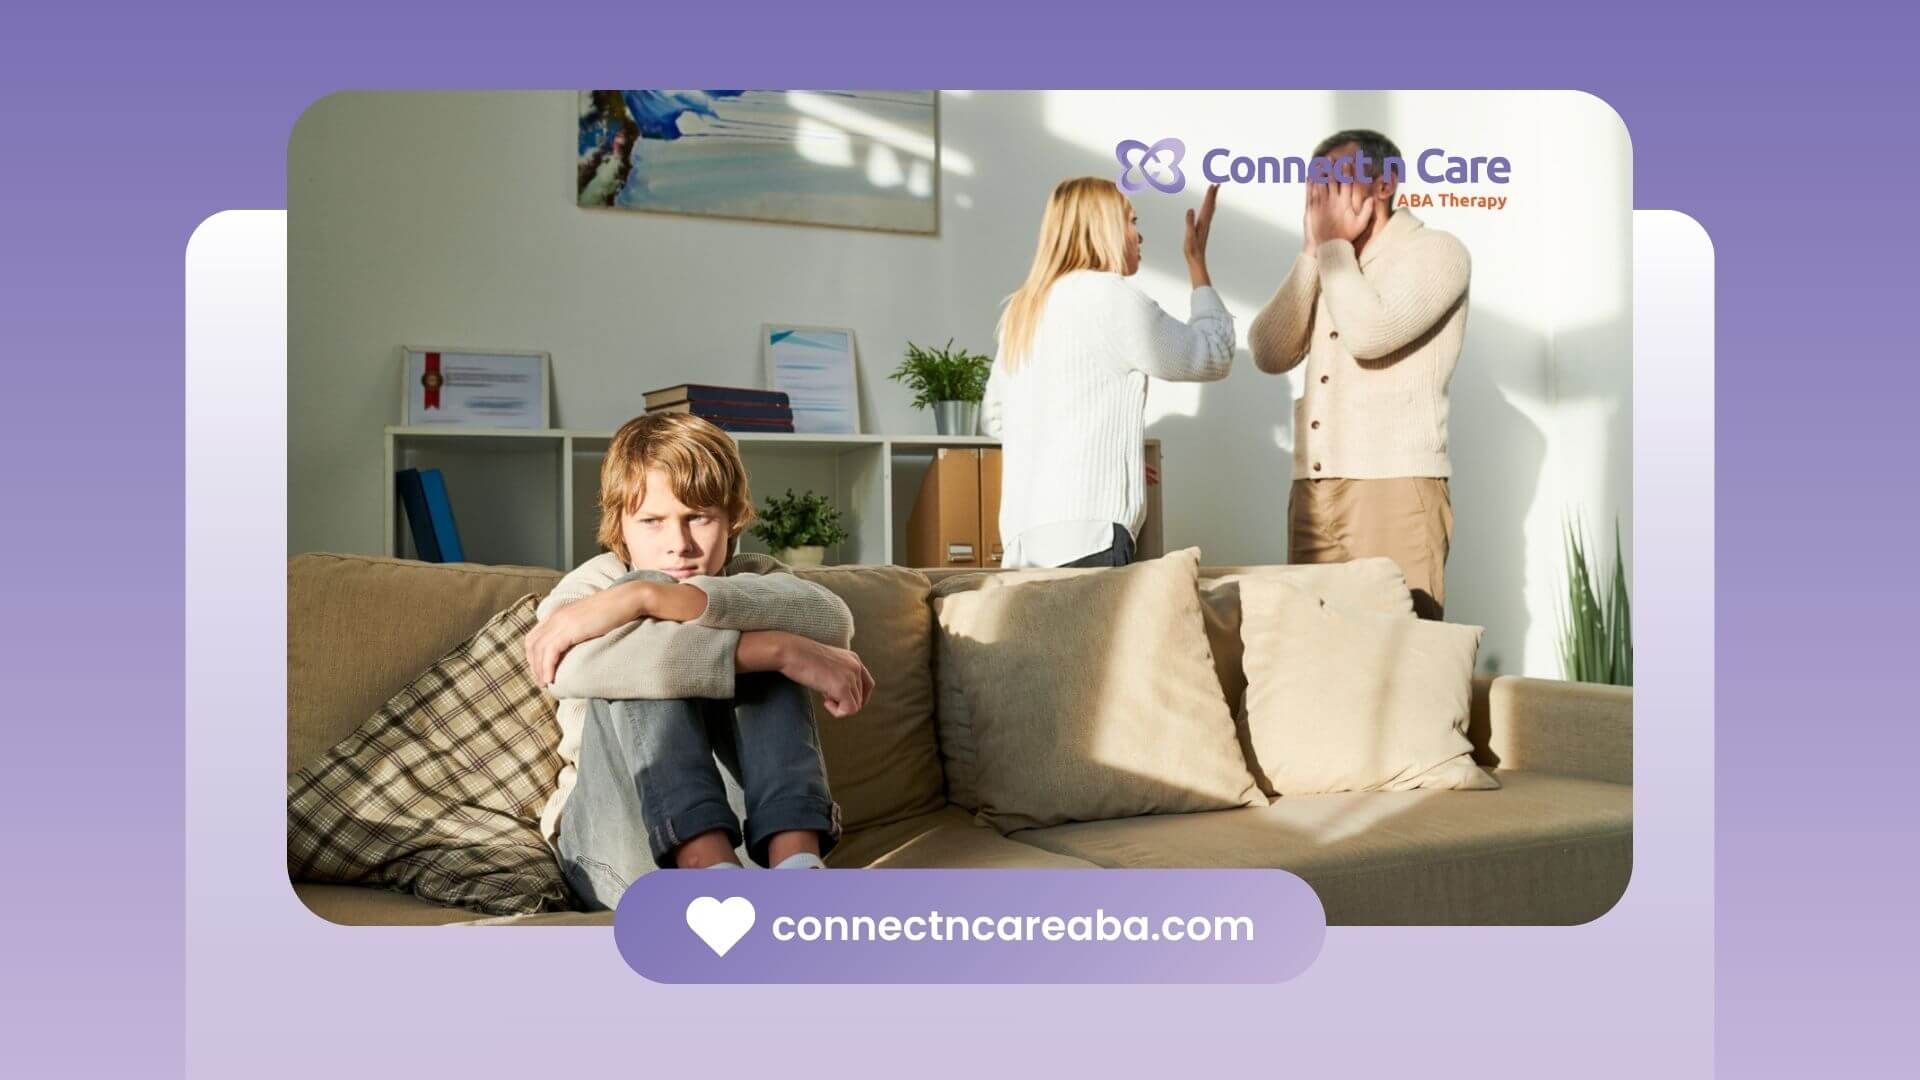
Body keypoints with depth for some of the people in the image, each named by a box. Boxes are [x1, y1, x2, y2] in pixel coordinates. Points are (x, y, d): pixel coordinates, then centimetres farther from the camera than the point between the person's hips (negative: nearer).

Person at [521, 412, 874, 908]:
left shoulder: (750, 578, 6)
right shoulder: (590, 587, 1)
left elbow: (832, 620, -22)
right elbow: (572, 668, -28)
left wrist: (646, 598, -29)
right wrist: (784, 651, -32)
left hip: (756, 832, 2)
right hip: (621, 840, -1)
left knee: (767, 634, -16)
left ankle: (796, 863, -36)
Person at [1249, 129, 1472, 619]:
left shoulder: (1435, 251, 1)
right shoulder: (1325, 269, 20)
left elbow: (1369, 334, -17)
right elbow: (1269, 354, 6)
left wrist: (1333, 244, -4)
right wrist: (1313, 252, 4)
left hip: (1396, 487, -6)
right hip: (1313, 493, 6)